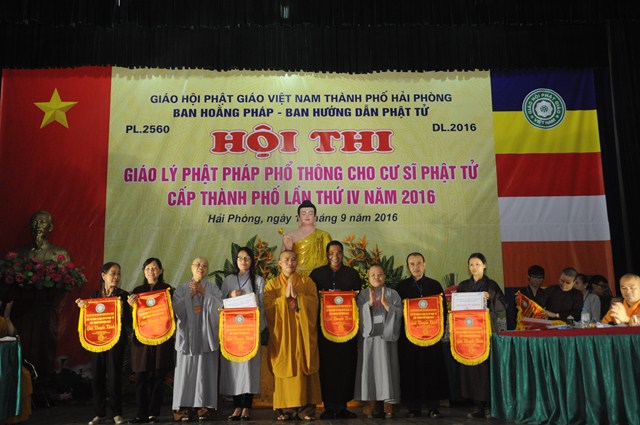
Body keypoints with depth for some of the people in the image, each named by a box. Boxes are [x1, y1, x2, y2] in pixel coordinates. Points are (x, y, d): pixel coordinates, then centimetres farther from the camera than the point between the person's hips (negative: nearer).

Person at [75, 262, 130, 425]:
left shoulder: (123, 295, -2)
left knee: (114, 377, -2)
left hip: (116, 341, -3)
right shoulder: (94, 294, 8)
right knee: (97, 377, 7)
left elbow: (128, 323, -6)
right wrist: (82, 307, -7)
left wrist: (121, 311, -24)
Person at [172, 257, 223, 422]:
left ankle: (203, 406, 1)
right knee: (186, 370, -4)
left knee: (205, 370, -4)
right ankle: (184, 407, 0)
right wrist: (190, 294, -7)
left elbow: (219, 307, -5)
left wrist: (204, 293, -9)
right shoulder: (182, 288, 11)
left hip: (206, 335, 0)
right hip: (187, 335, 0)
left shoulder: (213, 287, 9)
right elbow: (176, 309, -2)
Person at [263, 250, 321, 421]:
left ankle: (305, 406, 0)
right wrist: (285, 296, -13)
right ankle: (285, 407, 2)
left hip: (302, 332, 0)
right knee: (284, 367, -3)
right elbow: (268, 307, -3)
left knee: (303, 366, -4)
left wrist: (296, 295, -15)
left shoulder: (306, 281, 10)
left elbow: (314, 302, -4)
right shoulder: (272, 284, 10)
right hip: (281, 333, 0)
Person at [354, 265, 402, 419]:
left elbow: (399, 313, -3)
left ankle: (388, 405, 4)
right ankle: (372, 405, 5)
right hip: (368, 337, 1)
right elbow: (359, 314, -2)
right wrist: (370, 303, -16)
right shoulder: (363, 295, 8)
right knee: (370, 369, -2)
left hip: (386, 336, 0)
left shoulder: (392, 294, 7)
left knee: (386, 368, -3)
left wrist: (386, 304, -17)